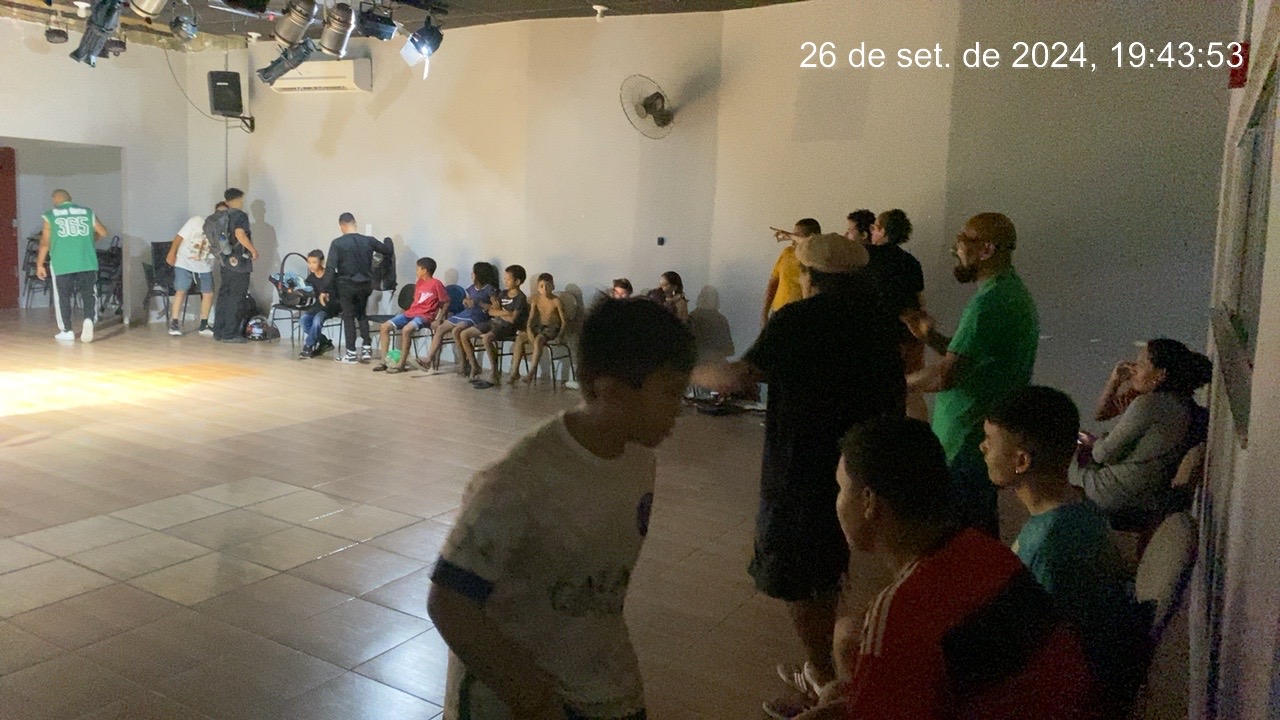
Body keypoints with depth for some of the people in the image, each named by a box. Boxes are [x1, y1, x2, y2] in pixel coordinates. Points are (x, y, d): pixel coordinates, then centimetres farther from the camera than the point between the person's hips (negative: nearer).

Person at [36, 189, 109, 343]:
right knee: (88, 293, 7)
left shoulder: (51, 215, 6)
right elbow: (103, 233, 15)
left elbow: (45, 243, 5)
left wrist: (39, 265, 13)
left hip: (62, 262, -1)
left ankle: (66, 331, 14)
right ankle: (89, 320, -19)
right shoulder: (87, 212, 10)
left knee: (63, 296, 11)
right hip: (86, 261, 1)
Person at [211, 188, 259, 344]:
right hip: (239, 262, -8)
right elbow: (239, 234, -24)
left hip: (225, 262, 8)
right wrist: (253, 250, -15)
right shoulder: (240, 215, -9)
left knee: (223, 296, 12)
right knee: (236, 299, -4)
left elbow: (212, 237, 15)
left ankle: (219, 331, 15)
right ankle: (230, 334, -4)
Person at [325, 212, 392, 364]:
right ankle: (366, 348, 13)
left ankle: (351, 353, 9)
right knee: (362, 314, 20)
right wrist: (387, 241, 33)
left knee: (349, 317, 7)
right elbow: (389, 250, 11)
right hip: (365, 284, 3)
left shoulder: (337, 243, -11)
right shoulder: (369, 241, -2)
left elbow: (331, 268, -13)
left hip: (346, 285, -3)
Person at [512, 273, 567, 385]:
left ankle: (531, 373, -34)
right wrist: (529, 330, -18)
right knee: (520, 338, -18)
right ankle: (515, 372, -17)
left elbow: (564, 321, -10)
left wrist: (559, 336, -21)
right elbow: (531, 317, -1)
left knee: (538, 339, -36)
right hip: (539, 327, 5)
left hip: (552, 329, -5)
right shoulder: (536, 299, 0)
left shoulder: (556, 301, -13)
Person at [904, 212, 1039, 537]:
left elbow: (946, 375, -26)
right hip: (992, 436, 10)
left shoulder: (989, 303, -21)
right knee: (982, 534, 20)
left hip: (967, 443, -10)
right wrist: (932, 337, 8)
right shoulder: (1014, 292, 13)